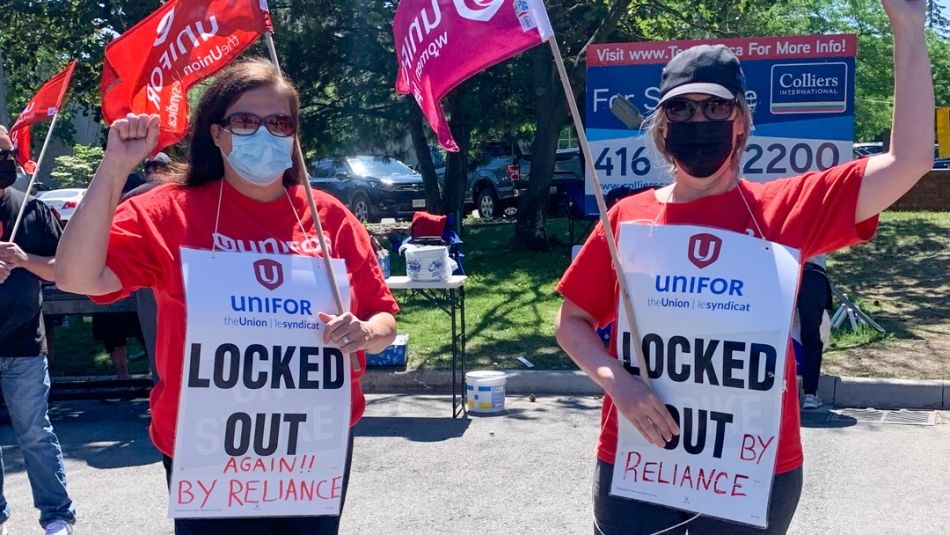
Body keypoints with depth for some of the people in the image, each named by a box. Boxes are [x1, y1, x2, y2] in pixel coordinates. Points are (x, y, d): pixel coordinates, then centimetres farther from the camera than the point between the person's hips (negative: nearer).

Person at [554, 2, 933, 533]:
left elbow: (909, 160, -10)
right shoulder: (627, 217, 1)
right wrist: (616, 379, -14)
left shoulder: (786, 209, -3)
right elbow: (572, 320, 5)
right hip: (636, 461, 1)